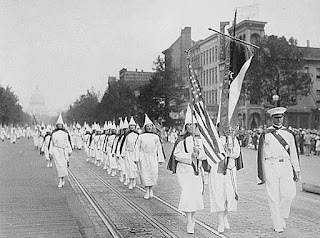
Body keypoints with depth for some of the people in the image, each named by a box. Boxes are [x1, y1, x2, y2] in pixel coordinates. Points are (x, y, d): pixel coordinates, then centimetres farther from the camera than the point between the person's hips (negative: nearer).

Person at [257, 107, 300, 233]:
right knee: (273, 197, 0)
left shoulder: (288, 134, 11)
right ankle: (277, 225, 10)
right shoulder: (265, 134, 3)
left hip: (285, 165, 2)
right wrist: (261, 174, 5)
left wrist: (296, 170, 8)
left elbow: (294, 153, 13)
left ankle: (282, 217, 20)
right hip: (270, 166, -2)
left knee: (289, 194, -7)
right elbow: (261, 155, 6)